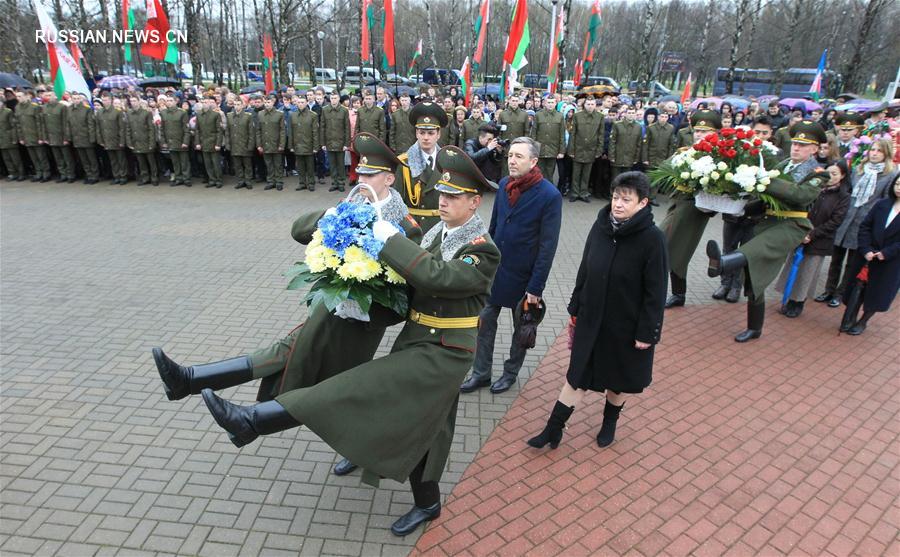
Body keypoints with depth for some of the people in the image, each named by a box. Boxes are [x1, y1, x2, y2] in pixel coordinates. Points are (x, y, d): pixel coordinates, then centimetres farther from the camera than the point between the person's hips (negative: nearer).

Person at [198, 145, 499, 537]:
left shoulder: (483, 250, -16)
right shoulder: (439, 232, 8)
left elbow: (437, 276, -33)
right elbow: (415, 274, 14)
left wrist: (391, 238, -26)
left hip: (441, 354, -8)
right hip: (417, 344, 8)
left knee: (356, 391, -16)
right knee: (418, 426, 20)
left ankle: (252, 421, -13)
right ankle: (427, 503, 40)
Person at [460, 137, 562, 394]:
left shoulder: (550, 195, -17)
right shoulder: (504, 185, -1)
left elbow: (548, 246, -16)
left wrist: (536, 287, -16)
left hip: (523, 276, -4)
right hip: (495, 270, 5)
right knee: (485, 321, 10)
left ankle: (511, 372, 35)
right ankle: (481, 373, 27)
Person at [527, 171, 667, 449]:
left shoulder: (652, 239, -17)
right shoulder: (600, 226, -4)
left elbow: (656, 291, -13)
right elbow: (584, 271, 4)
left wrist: (647, 332, -12)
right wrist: (575, 310, 8)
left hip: (627, 326, -3)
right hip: (591, 319, 3)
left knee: (619, 379, 18)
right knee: (577, 375, 12)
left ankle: (610, 422, 44)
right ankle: (554, 429, 23)